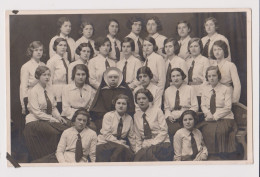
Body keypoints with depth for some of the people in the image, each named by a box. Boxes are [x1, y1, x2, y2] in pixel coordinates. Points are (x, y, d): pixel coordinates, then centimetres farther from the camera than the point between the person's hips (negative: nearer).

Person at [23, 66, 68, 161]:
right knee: (55, 132, -32)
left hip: (49, 120, 6)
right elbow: (36, 112, -14)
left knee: (66, 129, -22)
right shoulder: (34, 91, -8)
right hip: (35, 121, -6)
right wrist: (52, 119, -17)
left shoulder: (49, 89, 12)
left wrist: (58, 117, -3)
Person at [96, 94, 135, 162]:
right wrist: (120, 144, -19)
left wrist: (134, 150, 2)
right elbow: (107, 135, -12)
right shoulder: (108, 116, -4)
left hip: (121, 145, 3)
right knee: (120, 148, -33)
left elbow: (131, 137, 13)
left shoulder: (129, 119, 8)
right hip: (105, 144, -3)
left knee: (130, 154, -29)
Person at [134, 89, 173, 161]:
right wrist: (138, 151, 0)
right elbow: (138, 138, 15)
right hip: (146, 147, 3)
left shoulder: (157, 111, 3)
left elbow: (164, 131, -4)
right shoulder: (136, 115, 14)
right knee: (139, 155, -32)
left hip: (162, 145, -2)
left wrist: (151, 143, -12)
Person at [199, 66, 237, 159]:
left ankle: (222, 155, -20)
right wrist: (208, 114, -11)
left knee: (220, 131, -33)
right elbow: (203, 105, 11)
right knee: (207, 131, -28)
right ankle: (210, 155, -17)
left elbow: (227, 108, -5)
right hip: (210, 119, 3)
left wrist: (215, 116, -14)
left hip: (224, 118, -3)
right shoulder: (205, 89, 15)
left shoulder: (226, 89, 2)